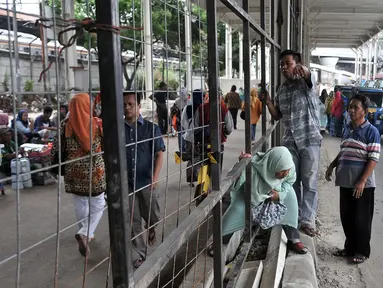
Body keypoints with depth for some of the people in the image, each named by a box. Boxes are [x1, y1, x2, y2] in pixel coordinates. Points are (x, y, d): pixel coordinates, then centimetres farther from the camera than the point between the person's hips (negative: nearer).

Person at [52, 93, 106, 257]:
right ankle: (85, 234, -6)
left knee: (80, 205, 18)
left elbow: (57, 150, -2)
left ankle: (86, 234, 32)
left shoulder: (65, 125, -6)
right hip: (96, 171, -2)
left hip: (75, 172, 2)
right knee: (98, 205, 12)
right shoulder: (98, 123, -10)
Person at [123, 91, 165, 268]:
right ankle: (139, 255, 21)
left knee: (153, 217, 10)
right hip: (127, 183, 1)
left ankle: (152, 229, 45)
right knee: (133, 222, 7)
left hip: (147, 182, -1)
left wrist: (155, 178, -14)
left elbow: (159, 153, -5)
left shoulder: (151, 128, -3)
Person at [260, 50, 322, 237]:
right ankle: (294, 217, 22)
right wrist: (268, 102, -3)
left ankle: (307, 220, 6)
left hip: (309, 139, -5)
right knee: (292, 181, 10)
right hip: (289, 142, 5)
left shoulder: (306, 82, -6)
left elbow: (309, 76, -32)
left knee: (309, 183, -1)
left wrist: (303, 70, -56)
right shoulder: (281, 90, 10)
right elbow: (277, 116, 16)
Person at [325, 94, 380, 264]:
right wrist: (332, 166, 14)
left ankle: (362, 251, 19)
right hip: (345, 181, 6)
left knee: (361, 218, 5)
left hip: (362, 183, -6)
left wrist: (362, 181, -19)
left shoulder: (371, 131, -10)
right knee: (346, 217, 13)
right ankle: (350, 247, 28)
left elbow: (373, 159, -14)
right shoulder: (347, 128, 10)